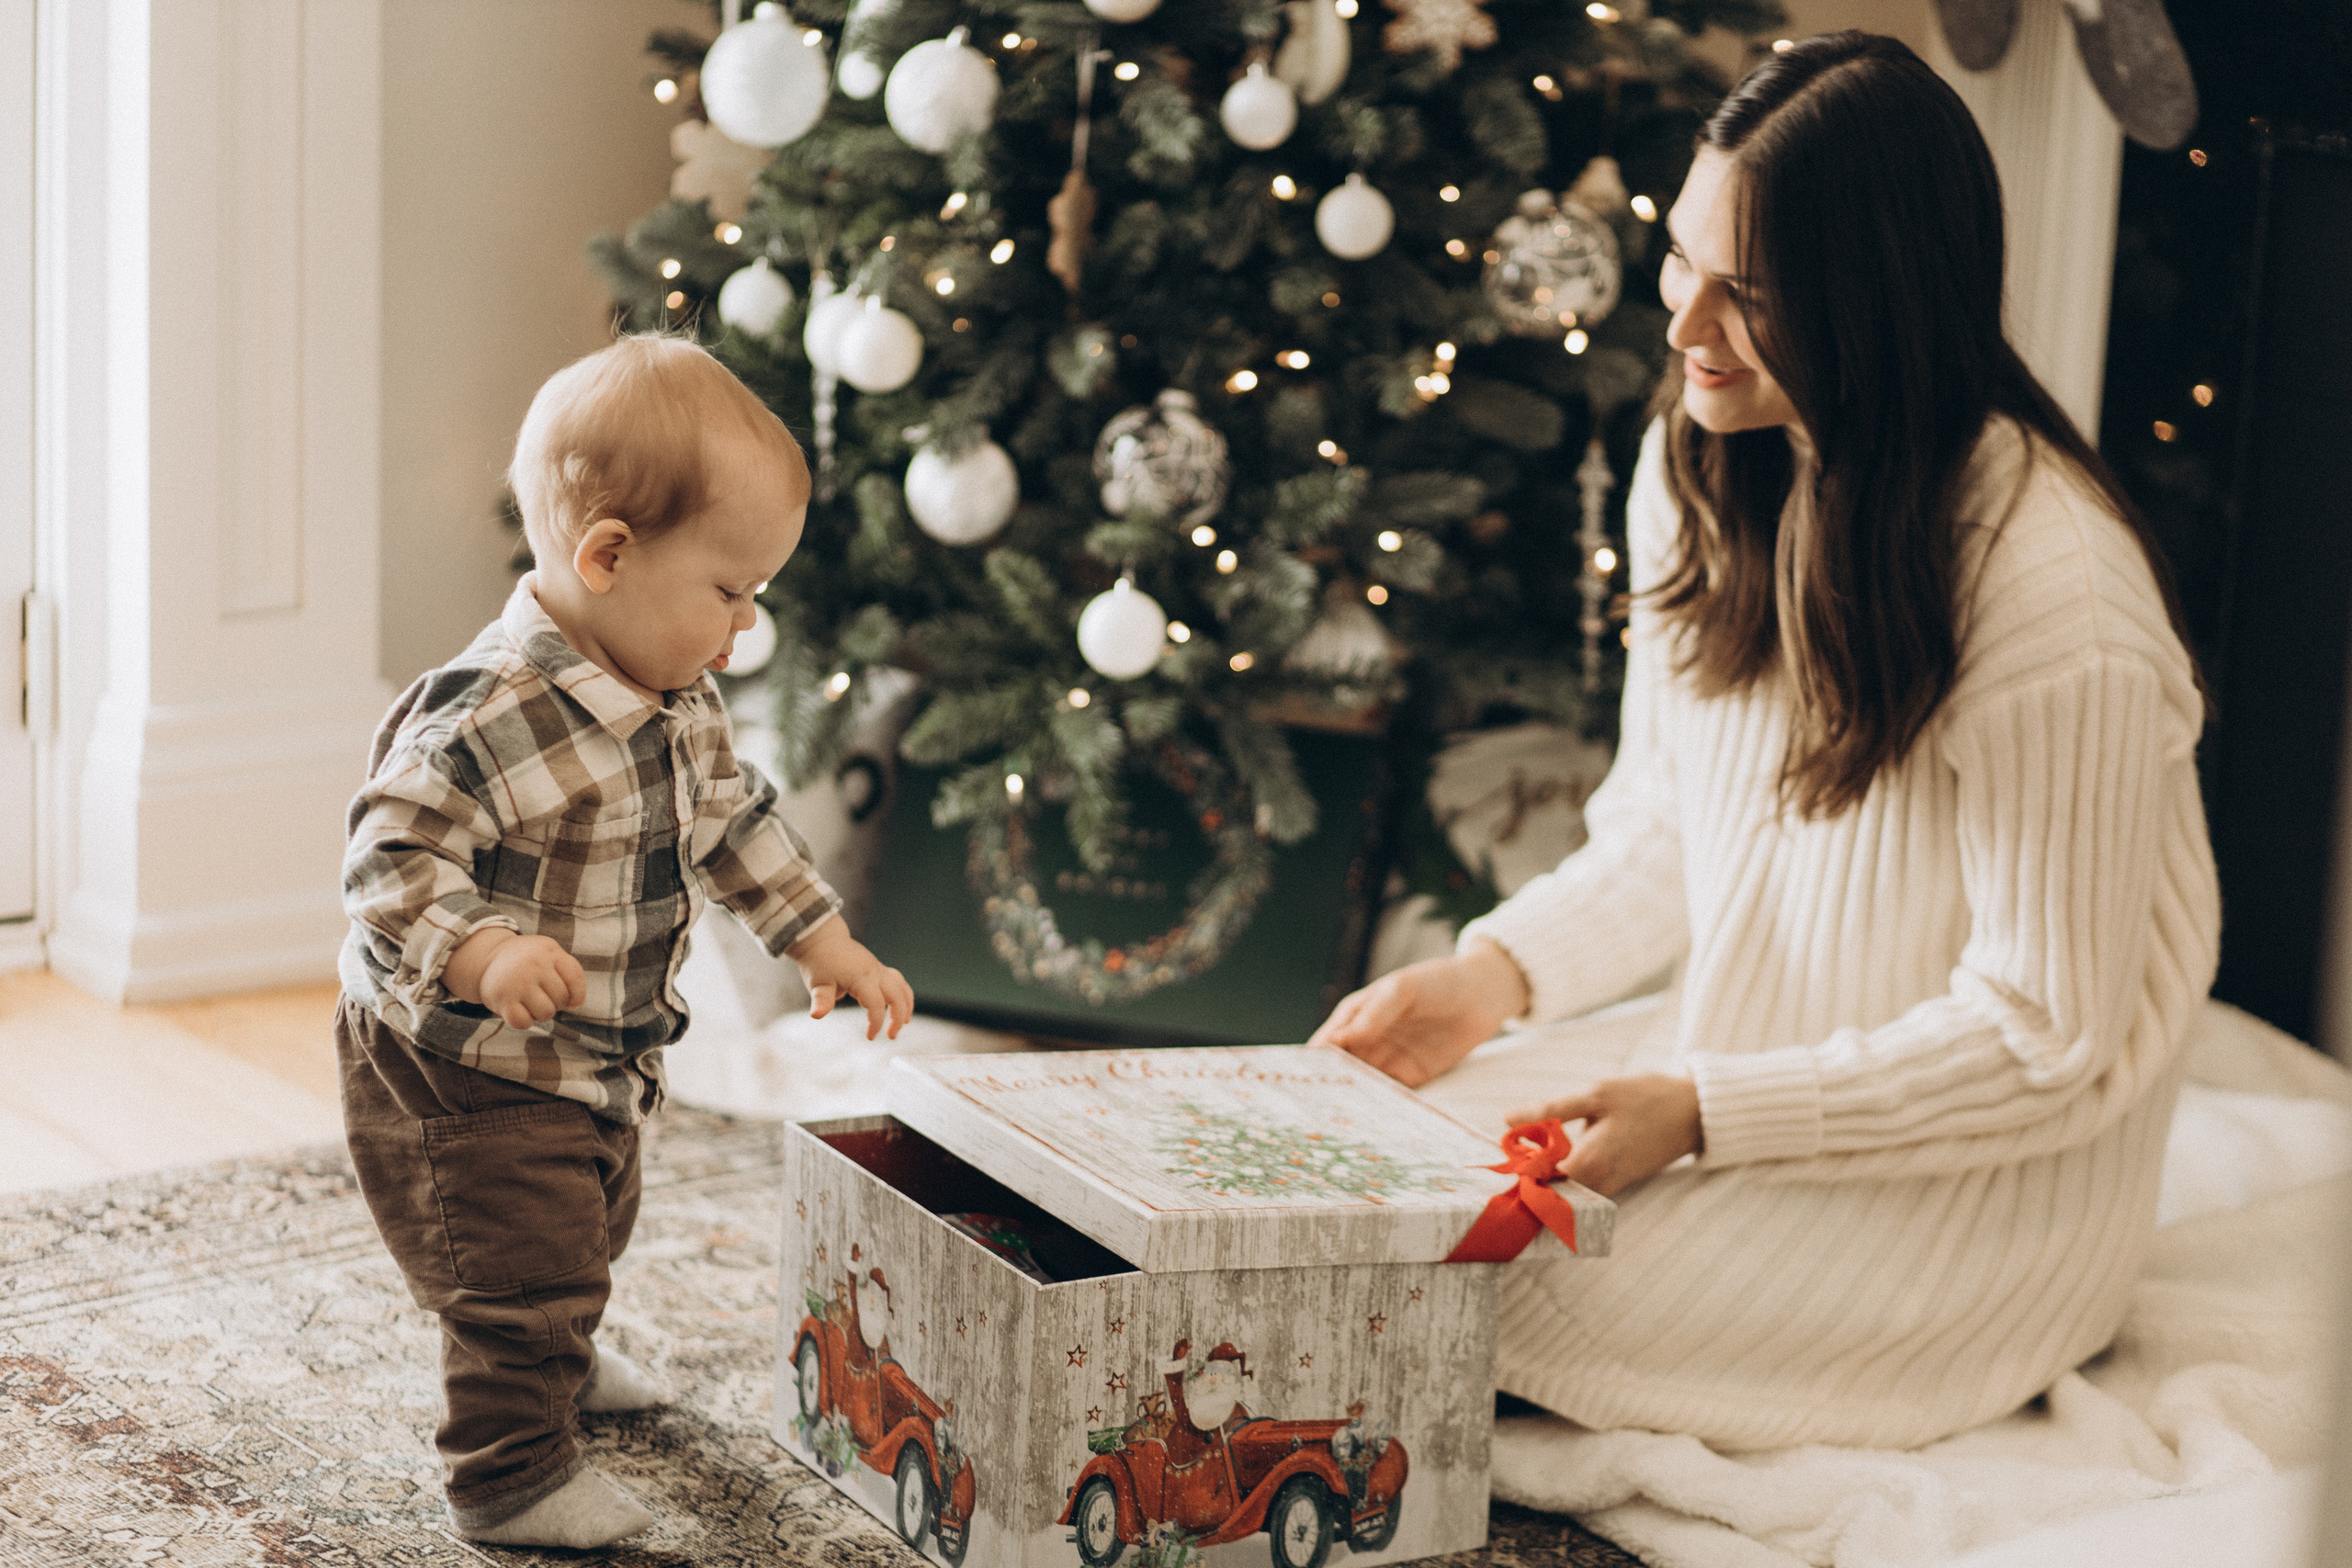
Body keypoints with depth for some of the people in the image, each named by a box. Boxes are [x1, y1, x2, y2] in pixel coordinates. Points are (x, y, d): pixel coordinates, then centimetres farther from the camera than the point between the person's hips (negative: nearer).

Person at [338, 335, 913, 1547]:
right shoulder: (488, 719, -32)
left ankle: (560, 1362, 57)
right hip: (469, 1075, -10)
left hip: (602, 1061, 10)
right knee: (524, 1265, -5)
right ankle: (510, 1474, 13)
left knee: (590, 1229, 30)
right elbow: (390, 860, -33)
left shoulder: (676, 698, -1)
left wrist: (823, 942, 14)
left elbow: (733, 820, 14)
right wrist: (485, 953, -47)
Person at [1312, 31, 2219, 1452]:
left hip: (1977, 1184, -7)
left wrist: (1704, 1115, -23)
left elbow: (2041, 1040, -20)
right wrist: (1500, 969, -7)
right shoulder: (1703, 463, -2)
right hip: (1729, 1090, 7)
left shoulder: (2060, 603, -27)